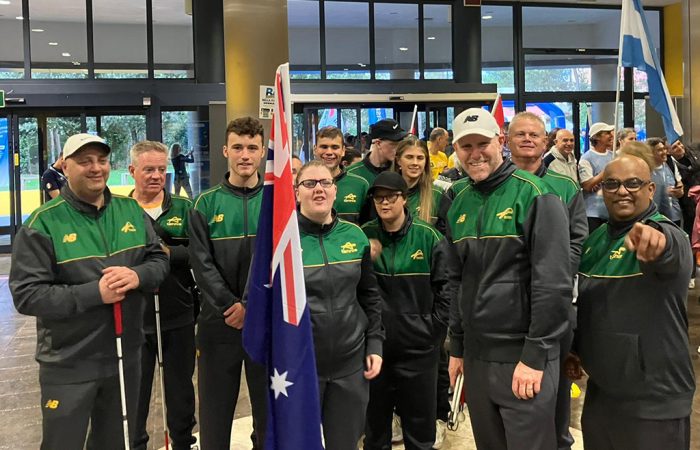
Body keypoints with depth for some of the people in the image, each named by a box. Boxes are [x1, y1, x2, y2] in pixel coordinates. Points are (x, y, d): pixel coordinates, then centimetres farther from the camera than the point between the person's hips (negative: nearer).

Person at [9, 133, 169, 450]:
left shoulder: (132, 211, 3)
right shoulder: (43, 223, -13)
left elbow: (159, 260, 6)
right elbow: (26, 295, -17)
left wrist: (137, 276, -18)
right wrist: (94, 293, -25)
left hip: (125, 355, 4)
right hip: (68, 365, -4)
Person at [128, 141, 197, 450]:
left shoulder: (183, 208, 3)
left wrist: (167, 252, -19)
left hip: (179, 318, 2)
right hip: (134, 319, -1)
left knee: (181, 389, 17)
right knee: (134, 392, 12)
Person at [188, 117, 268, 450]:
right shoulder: (206, 204, 2)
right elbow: (202, 264, -5)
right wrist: (229, 306, -17)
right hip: (219, 322, 0)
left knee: (270, 410, 12)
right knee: (215, 412, 12)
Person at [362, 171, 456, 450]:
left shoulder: (428, 236, -5)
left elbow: (448, 284, -3)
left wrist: (435, 327, -5)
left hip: (418, 347, -1)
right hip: (373, 345, 2)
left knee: (420, 427, 11)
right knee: (374, 426, 16)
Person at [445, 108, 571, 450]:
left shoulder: (535, 196, -11)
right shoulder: (458, 203, 8)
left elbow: (552, 283, -15)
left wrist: (535, 355, -17)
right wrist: (457, 347, 14)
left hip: (523, 354, -6)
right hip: (475, 353, 6)